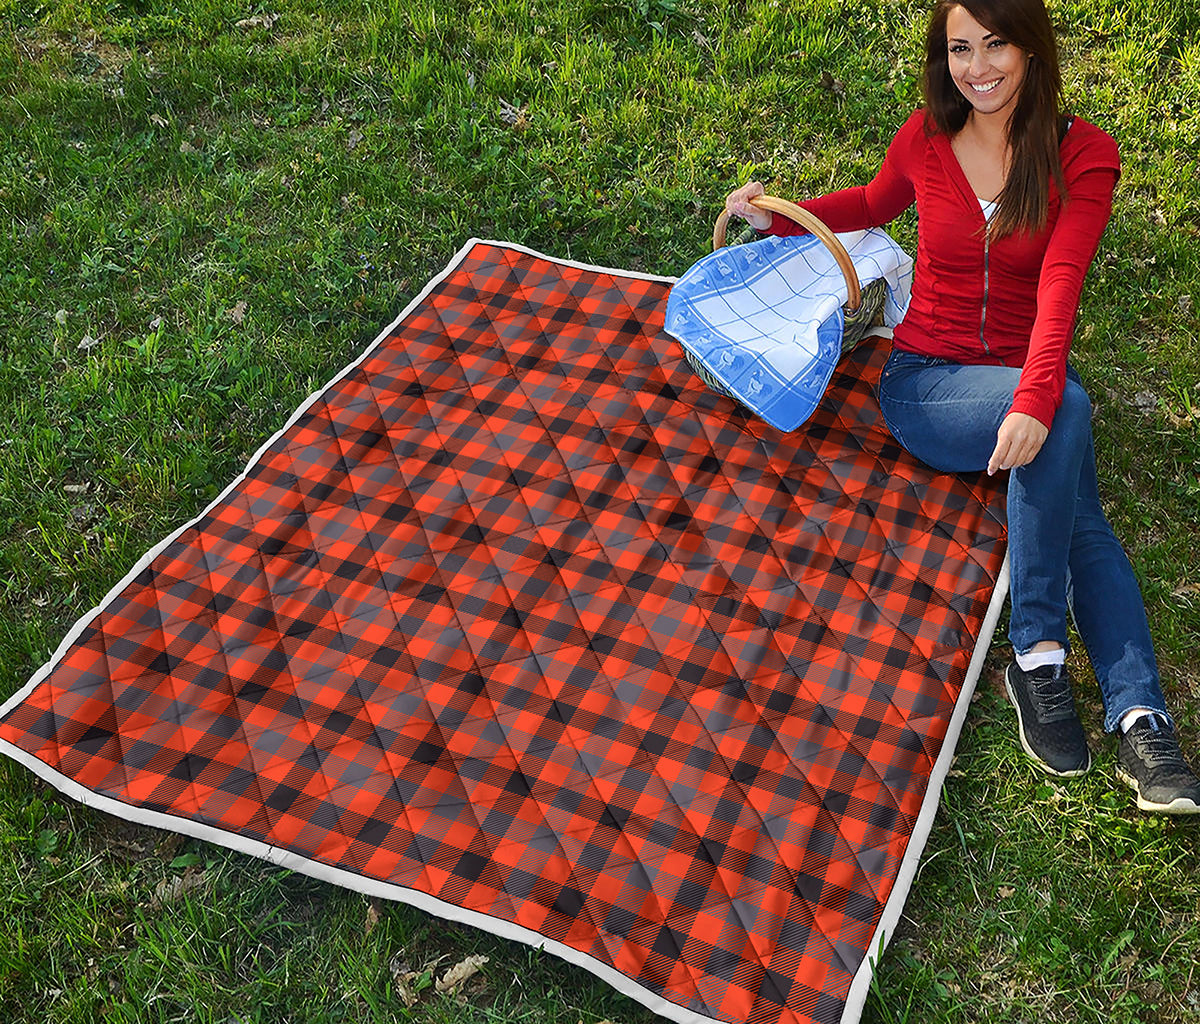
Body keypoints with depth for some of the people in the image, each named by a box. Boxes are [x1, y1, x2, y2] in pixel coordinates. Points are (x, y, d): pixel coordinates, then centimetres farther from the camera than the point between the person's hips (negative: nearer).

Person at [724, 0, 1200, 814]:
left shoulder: (1083, 154, -4)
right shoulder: (925, 141, 2)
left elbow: (1059, 288, -20)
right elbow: (875, 205, 26)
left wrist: (1034, 400, -36)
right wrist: (781, 217, 11)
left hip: (1025, 384, 1)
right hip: (925, 381, -1)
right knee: (1069, 410, -32)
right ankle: (1039, 651, -28)